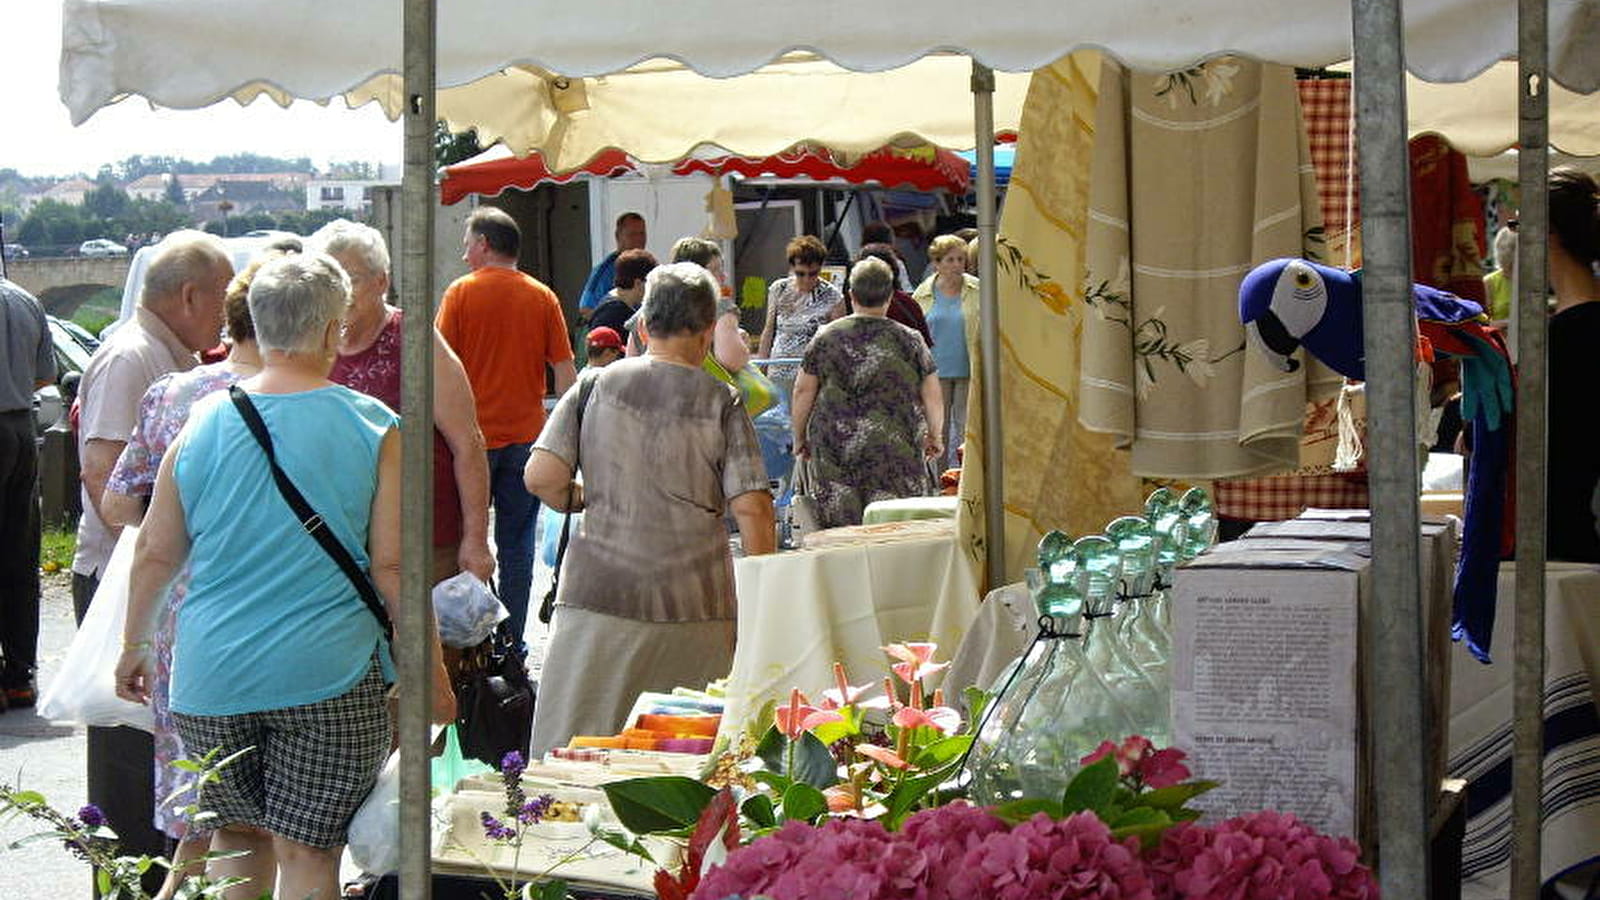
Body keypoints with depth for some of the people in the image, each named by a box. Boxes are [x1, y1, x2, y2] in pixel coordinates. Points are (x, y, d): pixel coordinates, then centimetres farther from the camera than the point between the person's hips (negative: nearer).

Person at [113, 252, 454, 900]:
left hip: (212, 674, 3)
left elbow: (154, 554, 6)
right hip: (328, 675, -3)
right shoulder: (373, 428, -7)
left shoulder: (203, 422, 0)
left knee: (236, 838, 18)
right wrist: (432, 673, 2)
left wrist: (135, 644, 21)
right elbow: (393, 566, -8)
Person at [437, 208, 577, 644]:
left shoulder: (461, 292, -4)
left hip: (473, 435, -2)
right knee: (517, 546, 7)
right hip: (527, 436, 2)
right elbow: (565, 372, 2)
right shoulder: (542, 297, 3)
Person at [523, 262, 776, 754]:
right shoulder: (721, 402, -1)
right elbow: (752, 510, -5)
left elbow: (541, 477, -4)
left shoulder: (596, 385, 3)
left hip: (600, 599, 1)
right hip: (695, 610, -1)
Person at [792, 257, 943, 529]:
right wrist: (934, 437, 21)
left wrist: (800, 437, 18)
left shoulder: (826, 337, 4)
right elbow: (932, 397, 5)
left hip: (834, 449, 1)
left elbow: (803, 391, 6)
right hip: (895, 453, -1)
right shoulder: (909, 341, 2)